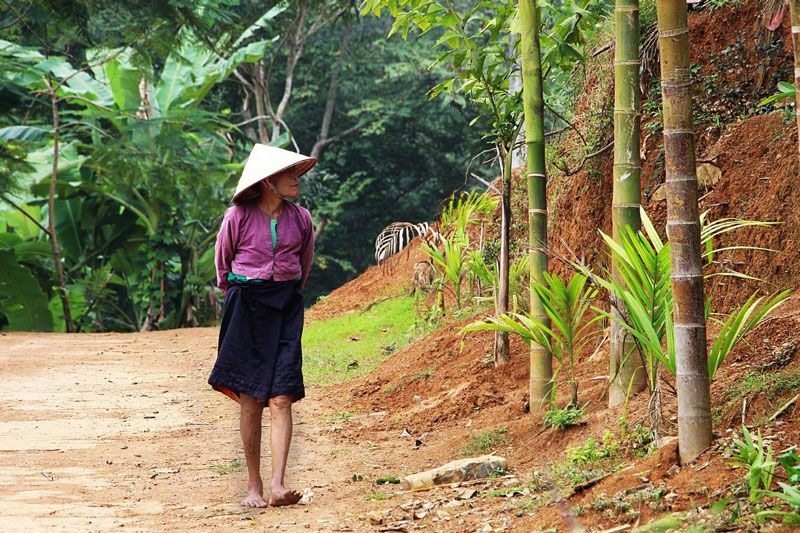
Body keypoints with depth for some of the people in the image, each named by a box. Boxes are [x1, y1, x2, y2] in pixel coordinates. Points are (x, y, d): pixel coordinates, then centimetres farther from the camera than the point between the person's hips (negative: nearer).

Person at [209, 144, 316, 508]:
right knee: (250, 401, 0)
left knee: (281, 399, -10)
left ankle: (277, 486, -16)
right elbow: (223, 261, 11)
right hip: (246, 307, -2)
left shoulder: (301, 218, 4)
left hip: (286, 308, 2)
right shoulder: (238, 217, -5)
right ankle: (253, 486, 10)